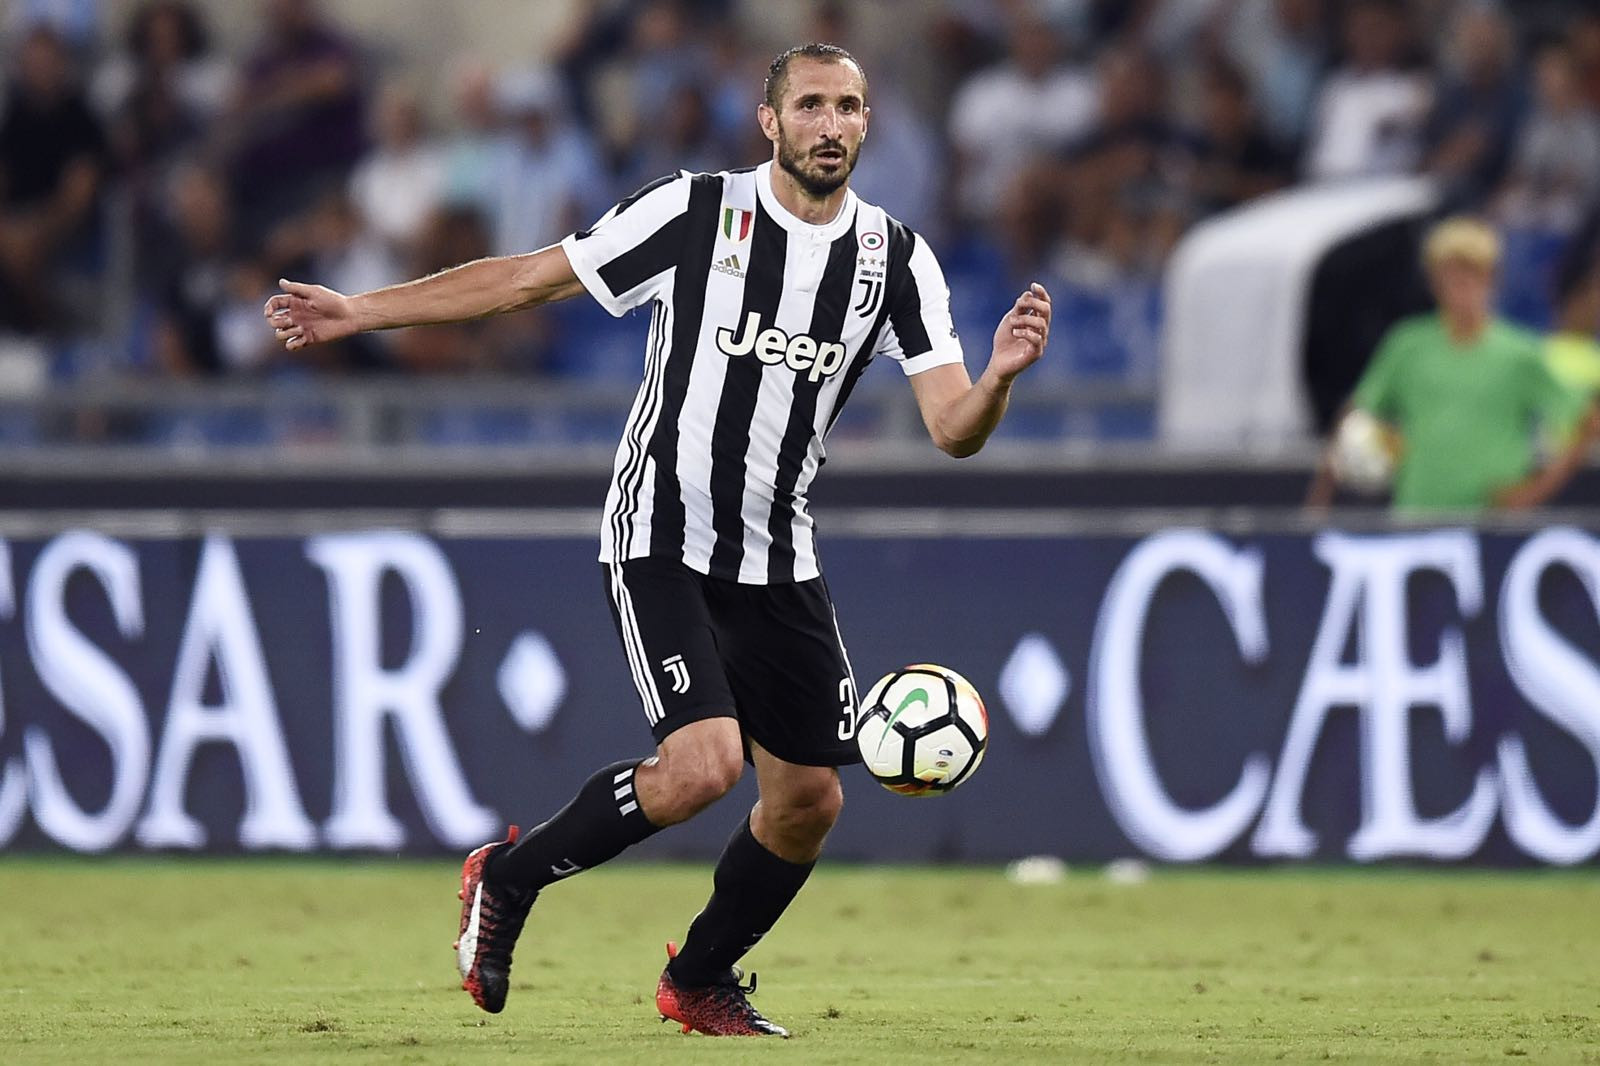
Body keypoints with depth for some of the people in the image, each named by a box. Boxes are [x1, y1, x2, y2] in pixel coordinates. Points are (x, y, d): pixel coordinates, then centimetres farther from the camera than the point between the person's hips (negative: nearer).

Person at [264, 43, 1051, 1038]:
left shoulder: (897, 258, 0)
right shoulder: (698, 211, -9)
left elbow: (953, 429, -6)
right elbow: (528, 279, -3)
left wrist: (999, 377, -29)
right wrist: (358, 310, -4)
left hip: (778, 561, 5)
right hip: (663, 536, -5)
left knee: (810, 800, 6)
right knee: (703, 765, -23)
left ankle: (701, 980, 32)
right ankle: (506, 878, 1)